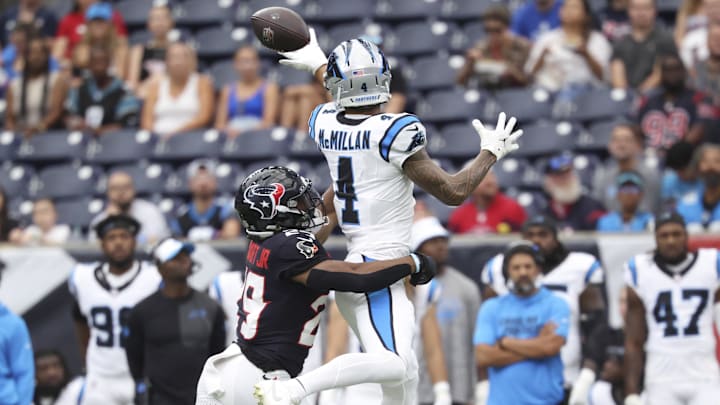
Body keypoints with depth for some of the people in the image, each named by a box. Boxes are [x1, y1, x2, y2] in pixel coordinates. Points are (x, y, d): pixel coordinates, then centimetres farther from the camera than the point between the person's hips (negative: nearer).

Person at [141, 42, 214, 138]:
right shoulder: (156, 87, 17)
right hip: (159, 137, 2)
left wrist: (176, 132, -15)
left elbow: (204, 117, -3)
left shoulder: (202, 83, 9)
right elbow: (147, 121, 9)